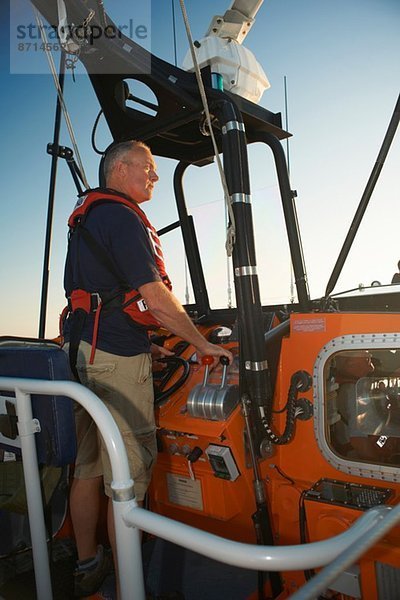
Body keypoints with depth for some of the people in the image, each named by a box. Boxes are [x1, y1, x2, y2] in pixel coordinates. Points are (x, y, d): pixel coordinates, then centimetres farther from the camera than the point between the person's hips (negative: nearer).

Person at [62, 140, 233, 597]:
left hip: (82, 352, 10)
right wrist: (202, 344, -3)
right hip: (116, 357, -10)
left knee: (88, 465, 16)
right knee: (128, 474, 0)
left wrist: (143, 346, 21)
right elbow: (156, 297, -15)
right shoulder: (122, 217, -11)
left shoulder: (85, 217, 19)